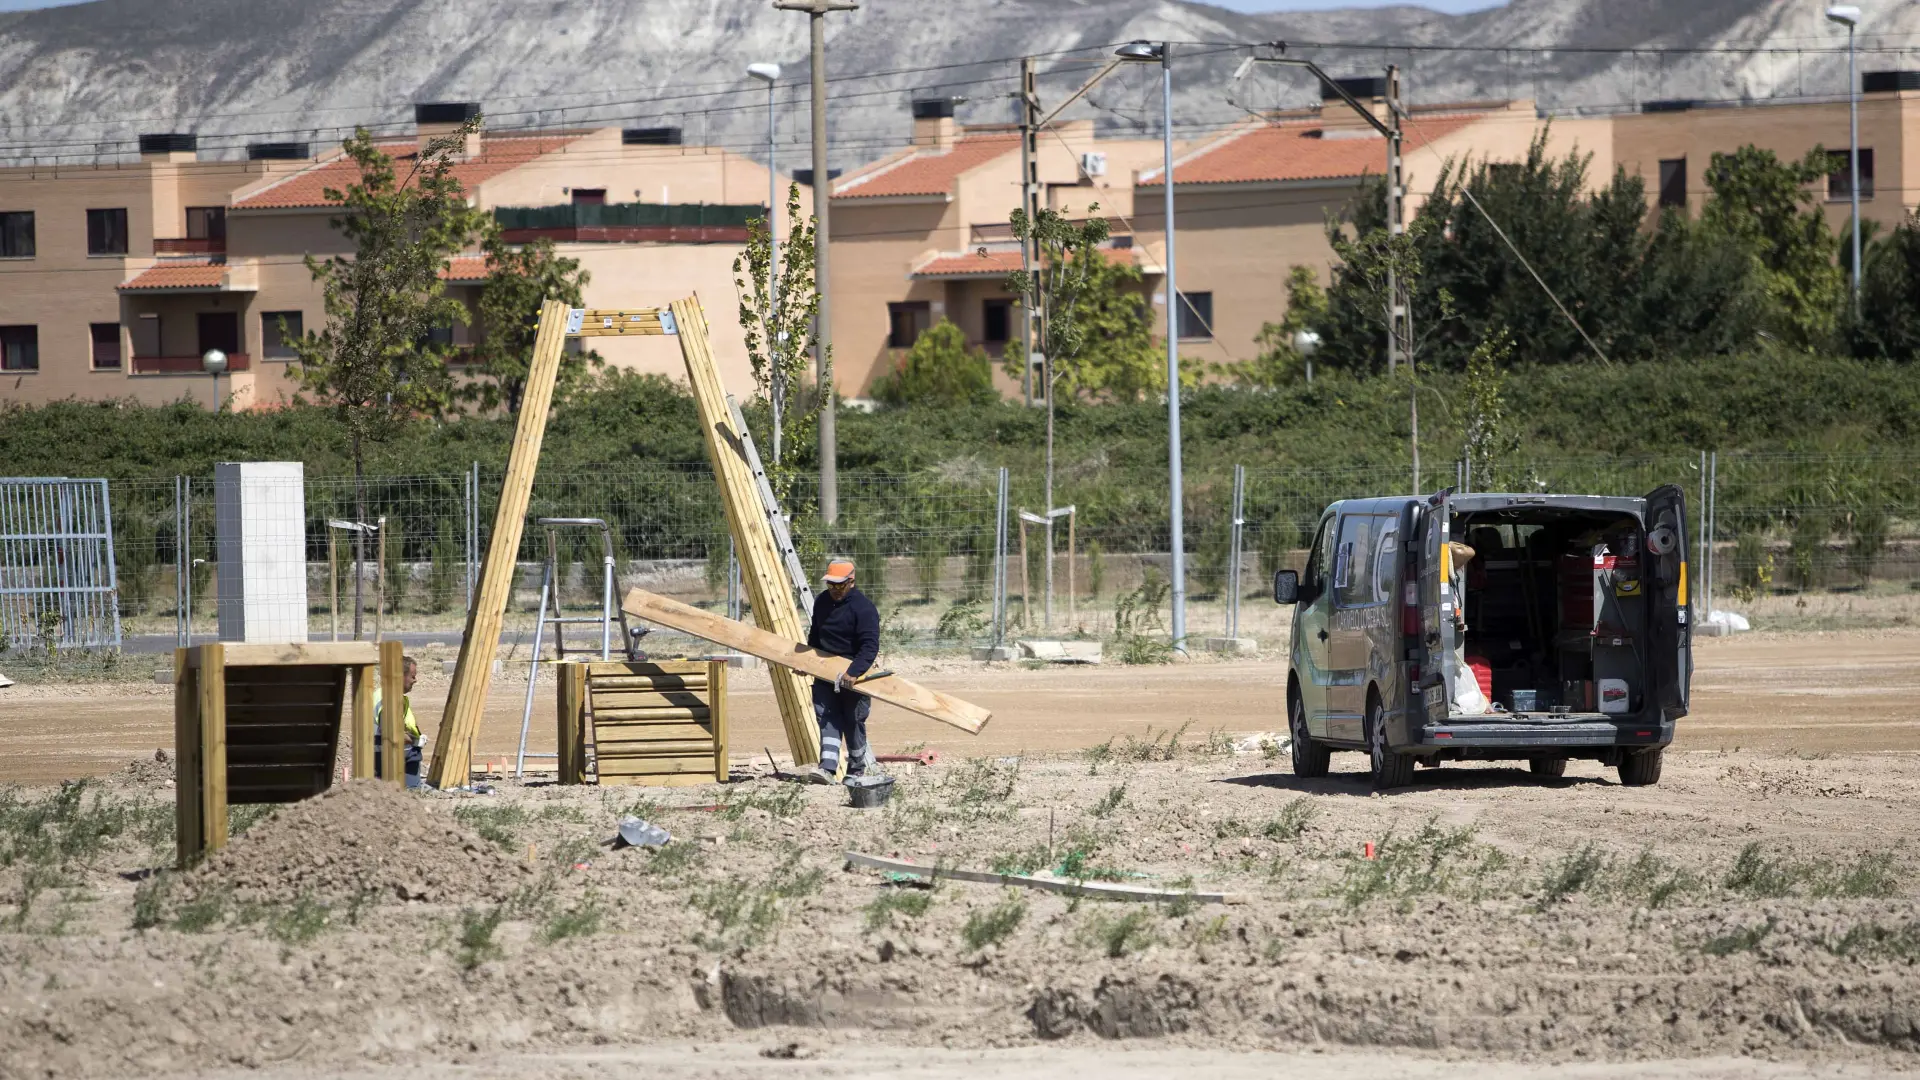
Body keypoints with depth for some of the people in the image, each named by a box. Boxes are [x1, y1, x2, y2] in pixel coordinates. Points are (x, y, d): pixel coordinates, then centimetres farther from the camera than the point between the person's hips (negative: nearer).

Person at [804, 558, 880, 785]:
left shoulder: (863, 608, -17)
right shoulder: (822, 601, 7)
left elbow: (870, 646, -26)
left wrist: (853, 672, -36)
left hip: (853, 676, -6)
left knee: (853, 723, 5)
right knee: (828, 720, -8)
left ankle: (856, 771, 22)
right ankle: (827, 768, -20)